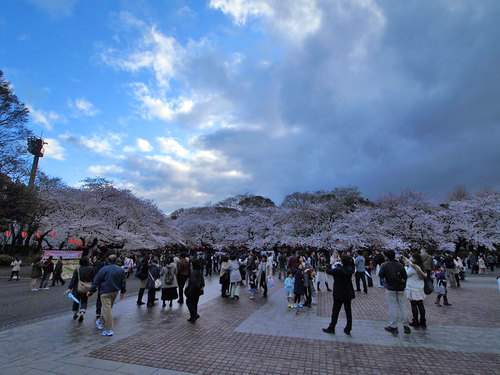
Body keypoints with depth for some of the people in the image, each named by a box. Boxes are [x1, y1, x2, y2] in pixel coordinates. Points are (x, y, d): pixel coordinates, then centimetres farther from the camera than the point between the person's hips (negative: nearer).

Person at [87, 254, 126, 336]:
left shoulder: (104, 269, -12)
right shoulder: (121, 270, 2)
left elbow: (96, 281, -7)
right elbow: (123, 282, 9)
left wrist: (91, 291, 5)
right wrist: (123, 292, 18)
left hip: (105, 292, -5)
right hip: (115, 292, 5)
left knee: (107, 309, -4)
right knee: (108, 308, 22)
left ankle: (109, 330, -3)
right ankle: (101, 322, 40)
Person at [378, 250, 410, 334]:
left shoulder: (385, 265, -7)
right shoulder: (400, 265, 2)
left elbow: (380, 275, -8)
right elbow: (405, 277, 3)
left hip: (390, 288, -3)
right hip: (400, 288, 3)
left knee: (393, 306, 3)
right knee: (403, 306, 10)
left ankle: (393, 326, 8)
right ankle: (406, 326, 16)